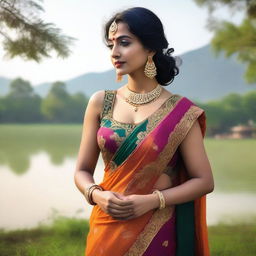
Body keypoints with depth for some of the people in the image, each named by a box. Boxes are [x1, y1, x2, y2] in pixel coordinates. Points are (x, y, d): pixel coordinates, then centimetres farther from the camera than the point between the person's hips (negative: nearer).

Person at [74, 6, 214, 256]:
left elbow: (204, 180, -6)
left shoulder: (180, 111, -8)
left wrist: (152, 201, -18)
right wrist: (97, 195, -16)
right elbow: (82, 171, 3)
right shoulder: (100, 102, -1)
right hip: (107, 229, 2)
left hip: (157, 234, -2)